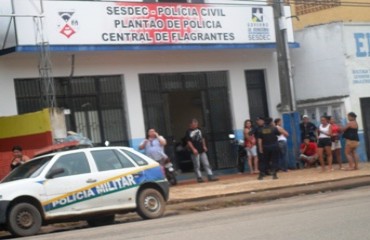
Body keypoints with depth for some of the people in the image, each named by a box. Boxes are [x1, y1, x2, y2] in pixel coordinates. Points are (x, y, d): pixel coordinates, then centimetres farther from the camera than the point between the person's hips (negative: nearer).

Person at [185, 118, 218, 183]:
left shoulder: (199, 130, 12)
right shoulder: (188, 132, -6)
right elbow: (188, 142, -10)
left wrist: (204, 146, 9)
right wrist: (193, 149, -18)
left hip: (202, 150, 6)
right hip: (195, 151, -6)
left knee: (206, 164, 4)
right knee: (197, 165, -1)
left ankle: (210, 176, 5)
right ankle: (199, 177, 5)